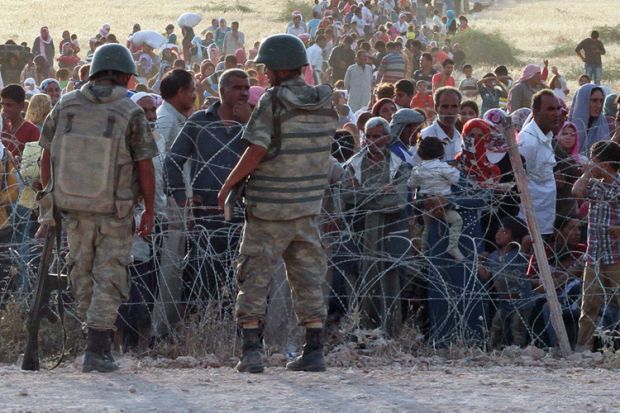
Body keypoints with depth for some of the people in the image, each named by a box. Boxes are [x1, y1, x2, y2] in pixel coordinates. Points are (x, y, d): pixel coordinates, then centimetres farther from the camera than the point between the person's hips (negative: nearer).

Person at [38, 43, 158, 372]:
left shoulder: (65, 107, -2)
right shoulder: (131, 114, -11)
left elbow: (47, 157, 3)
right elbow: (145, 167, -10)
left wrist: (50, 198, 14)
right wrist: (149, 212, 0)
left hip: (73, 208, 3)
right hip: (115, 210, -3)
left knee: (83, 273, 18)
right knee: (109, 277, 5)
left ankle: (101, 341, 27)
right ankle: (95, 351, -2)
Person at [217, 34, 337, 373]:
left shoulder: (274, 102, -13)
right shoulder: (324, 104, 4)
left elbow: (256, 152, -17)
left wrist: (228, 185, -7)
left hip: (269, 206, -5)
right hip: (307, 205, 5)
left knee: (254, 277, 2)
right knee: (307, 279, 10)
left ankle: (251, 352, -3)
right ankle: (314, 350, 6)